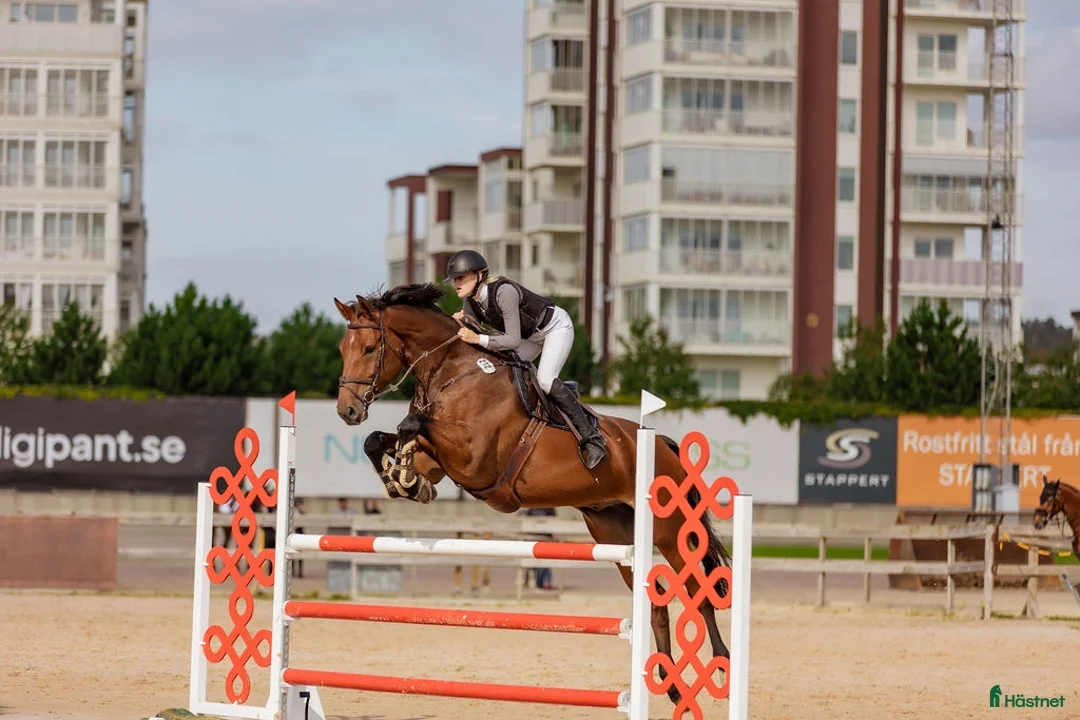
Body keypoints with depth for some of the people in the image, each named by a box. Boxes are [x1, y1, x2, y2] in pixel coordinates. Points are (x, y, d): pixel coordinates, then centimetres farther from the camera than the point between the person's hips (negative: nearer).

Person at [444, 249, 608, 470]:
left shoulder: (504, 292, -35)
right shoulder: (471, 302, -10)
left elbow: (514, 341, -37)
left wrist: (479, 339, -44)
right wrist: (460, 323, -26)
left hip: (557, 327, -9)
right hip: (532, 335, 9)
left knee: (545, 378, -27)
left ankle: (591, 438, -23)